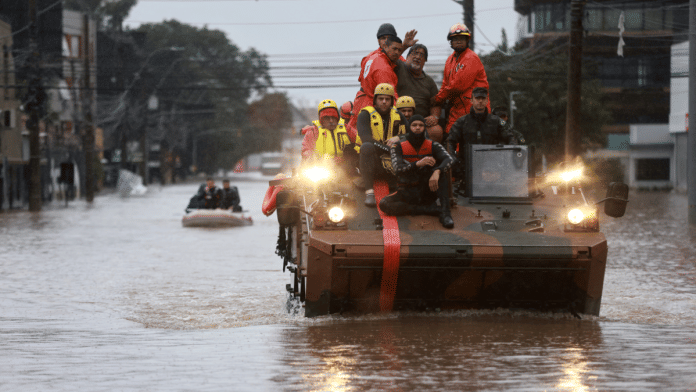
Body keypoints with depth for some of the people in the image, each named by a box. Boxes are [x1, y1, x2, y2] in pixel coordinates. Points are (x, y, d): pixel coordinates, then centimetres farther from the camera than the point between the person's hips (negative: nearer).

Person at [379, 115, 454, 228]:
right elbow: (397, 168, -17)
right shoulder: (399, 147, 0)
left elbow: (448, 159, -18)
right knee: (384, 204, -29)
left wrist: (437, 172, -41)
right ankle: (433, 210, -30)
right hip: (408, 192, 0)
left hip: (427, 192, 0)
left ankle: (445, 214, -36)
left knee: (439, 170, -27)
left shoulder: (433, 146, 1)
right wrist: (418, 164, -35)